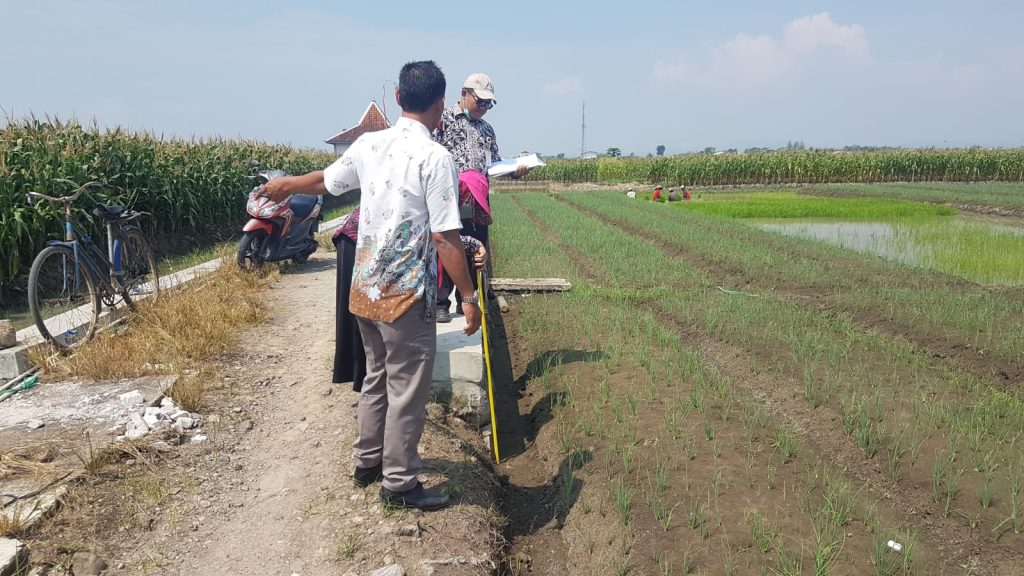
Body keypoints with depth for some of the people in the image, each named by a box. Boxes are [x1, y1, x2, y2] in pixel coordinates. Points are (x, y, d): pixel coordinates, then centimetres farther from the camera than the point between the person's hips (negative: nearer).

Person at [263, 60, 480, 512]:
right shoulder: (435, 157, -16)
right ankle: (399, 483, 17)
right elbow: (445, 238, -18)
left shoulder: (368, 144, 5)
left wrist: (285, 184, 43)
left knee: (377, 377, 22)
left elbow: (325, 180, 22)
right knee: (408, 389, 5)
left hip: (365, 288, 7)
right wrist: (469, 297, -11)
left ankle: (367, 462, 36)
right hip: (406, 294, -7)